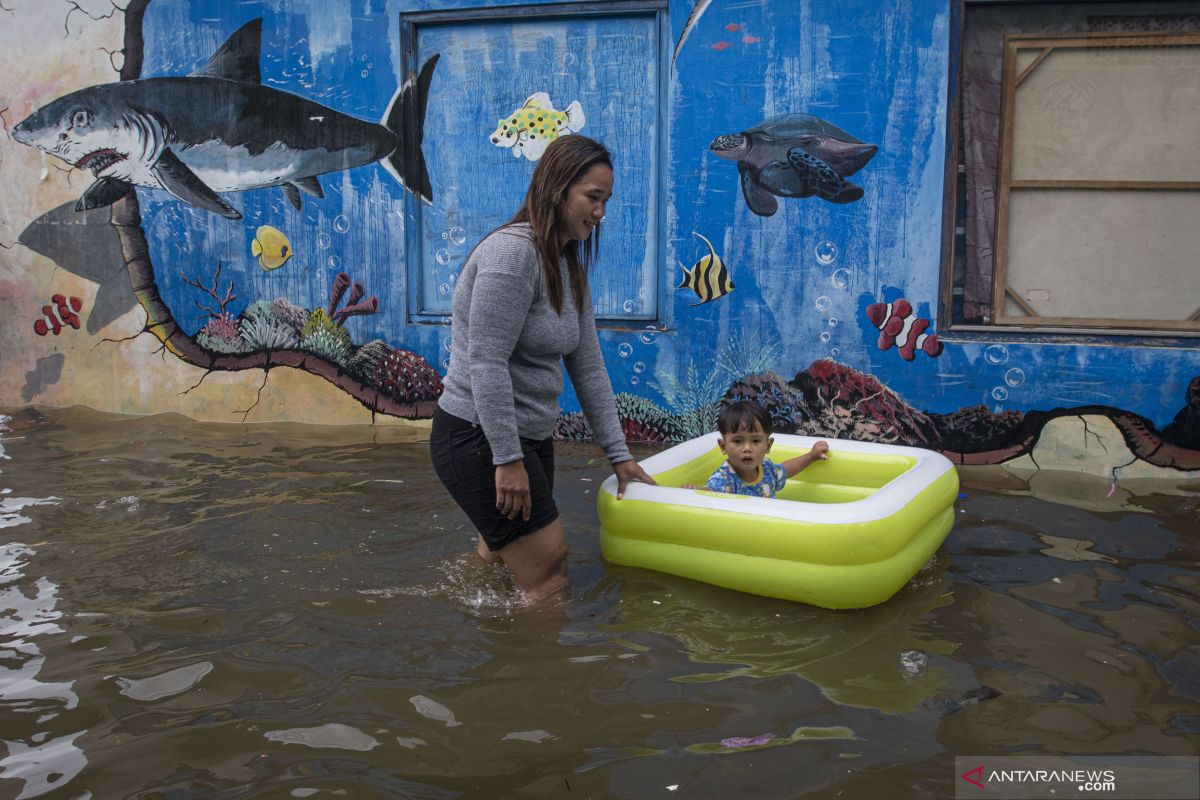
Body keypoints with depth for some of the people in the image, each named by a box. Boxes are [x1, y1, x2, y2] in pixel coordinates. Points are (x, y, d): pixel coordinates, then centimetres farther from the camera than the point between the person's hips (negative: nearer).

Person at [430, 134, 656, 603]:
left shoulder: (569, 268, 10)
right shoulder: (513, 252, -20)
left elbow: (588, 367, 11)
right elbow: (486, 364, -24)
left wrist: (617, 453, 10)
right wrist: (508, 459, -23)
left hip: (530, 437, 10)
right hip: (478, 439, -9)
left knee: (497, 565, 19)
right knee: (549, 579, -4)